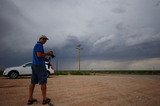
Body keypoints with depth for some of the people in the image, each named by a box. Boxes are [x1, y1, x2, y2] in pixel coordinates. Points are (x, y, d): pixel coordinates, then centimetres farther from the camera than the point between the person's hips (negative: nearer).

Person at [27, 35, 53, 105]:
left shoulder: (36, 45, 22)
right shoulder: (39, 45, -8)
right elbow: (39, 55, -21)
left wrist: (47, 54, 16)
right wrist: (47, 54, -8)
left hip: (34, 65, 10)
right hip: (40, 65, -10)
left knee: (33, 82, 8)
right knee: (43, 82, -4)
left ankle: (30, 99, 13)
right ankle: (44, 99, 2)